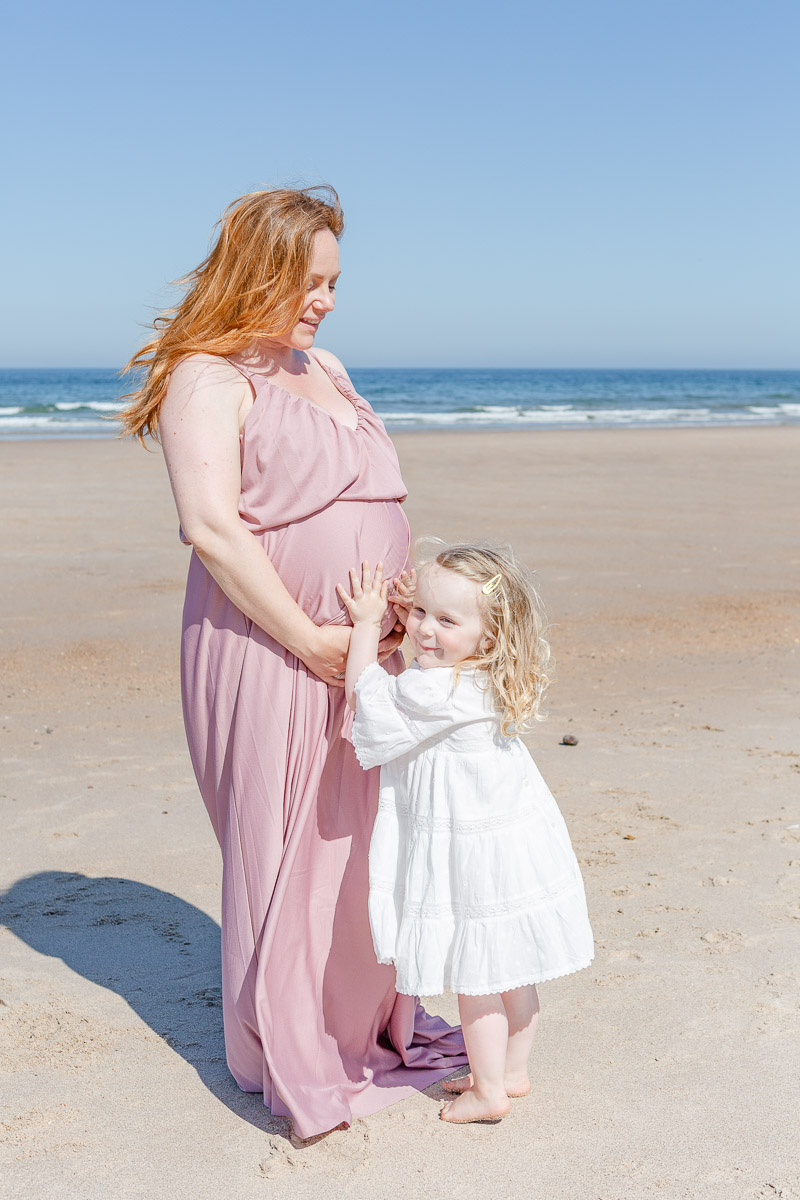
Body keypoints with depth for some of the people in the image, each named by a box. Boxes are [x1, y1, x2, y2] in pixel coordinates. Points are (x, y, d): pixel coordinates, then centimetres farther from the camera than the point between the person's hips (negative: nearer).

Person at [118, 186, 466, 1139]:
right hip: (270, 657, -8)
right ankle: (292, 1063, 18)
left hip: (366, 656, 8)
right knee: (285, 852, 2)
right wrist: (312, 641, -19)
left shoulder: (326, 369, 16)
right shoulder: (207, 379, -10)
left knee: (366, 841, 15)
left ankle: (368, 1021, 34)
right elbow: (211, 528, -20)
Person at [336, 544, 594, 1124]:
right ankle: (513, 1071, 35)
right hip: (516, 838, 9)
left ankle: (489, 1091, 21)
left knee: (475, 975, 7)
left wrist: (367, 623, -5)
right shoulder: (488, 682, 1)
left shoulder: (435, 692, -27)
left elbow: (364, 691, -12)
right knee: (509, 968, 20)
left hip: (474, 858, -9)